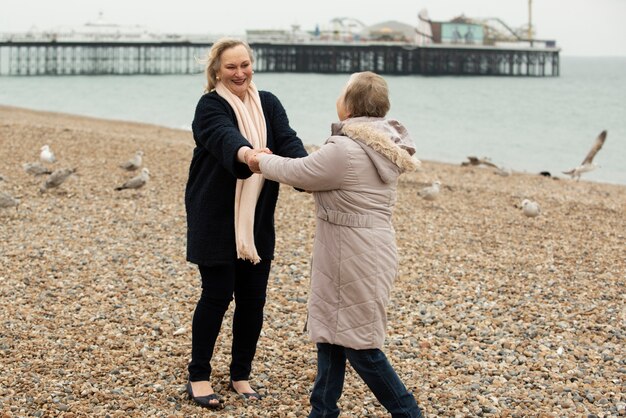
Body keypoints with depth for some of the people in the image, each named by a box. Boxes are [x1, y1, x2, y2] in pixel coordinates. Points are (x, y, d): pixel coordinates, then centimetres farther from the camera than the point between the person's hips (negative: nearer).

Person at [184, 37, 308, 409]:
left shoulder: (268, 104, 6)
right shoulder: (210, 107, -9)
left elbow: (287, 140, -11)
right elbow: (225, 135, -31)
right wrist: (246, 153, -54)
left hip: (257, 220, 5)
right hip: (216, 220, -4)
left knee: (253, 298, 6)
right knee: (218, 295, -1)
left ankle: (241, 375, 22)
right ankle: (199, 377, 14)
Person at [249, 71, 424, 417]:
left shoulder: (344, 151, -24)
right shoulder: (383, 147, 7)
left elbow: (297, 172, -10)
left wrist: (263, 162, 9)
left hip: (355, 259, -10)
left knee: (359, 344, 2)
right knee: (331, 333, 16)